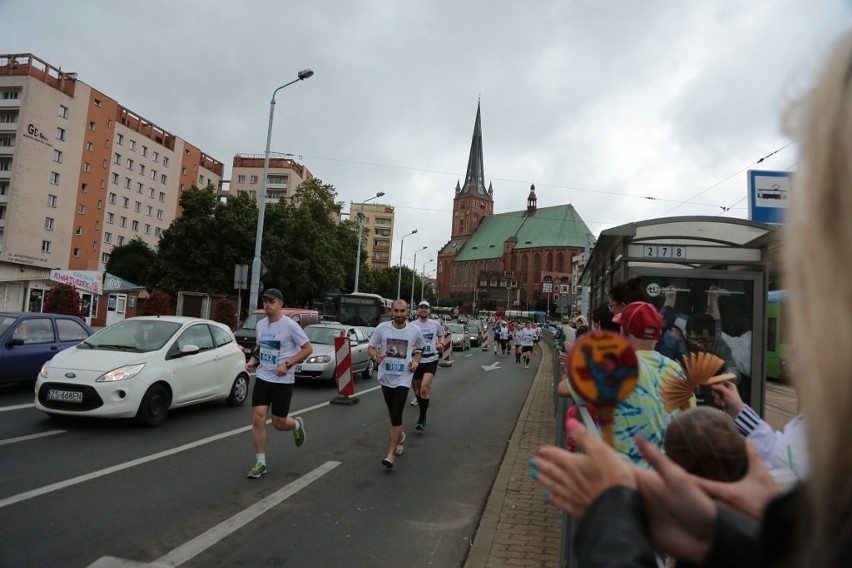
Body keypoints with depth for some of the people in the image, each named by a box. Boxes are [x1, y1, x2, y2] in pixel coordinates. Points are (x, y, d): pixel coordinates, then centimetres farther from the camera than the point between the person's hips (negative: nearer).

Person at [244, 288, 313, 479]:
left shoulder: (290, 325, -14)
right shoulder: (260, 324, 6)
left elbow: (308, 349, -10)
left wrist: (287, 364, -19)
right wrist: (252, 360, 3)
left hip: (283, 381, -5)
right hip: (262, 378, 5)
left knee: (279, 423, 2)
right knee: (258, 419, -5)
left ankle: (297, 424, 38)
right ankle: (260, 462, 8)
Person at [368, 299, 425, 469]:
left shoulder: (415, 330, -4)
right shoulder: (382, 327, -5)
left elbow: (419, 349, 13)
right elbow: (371, 347, 3)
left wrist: (416, 362, -6)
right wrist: (376, 356, -19)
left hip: (403, 378, -2)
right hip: (386, 377, 3)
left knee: (396, 417, -12)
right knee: (393, 415, 18)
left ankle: (390, 454, -7)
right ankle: (400, 436, 47)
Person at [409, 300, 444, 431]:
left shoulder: (436, 324, 3)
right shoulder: (412, 325, -1)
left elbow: (441, 336, 21)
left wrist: (440, 344, 1)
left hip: (431, 360, -1)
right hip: (416, 360, 1)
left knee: (424, 388, -18)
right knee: (417, 389, 13)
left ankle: (422, 418, -7)